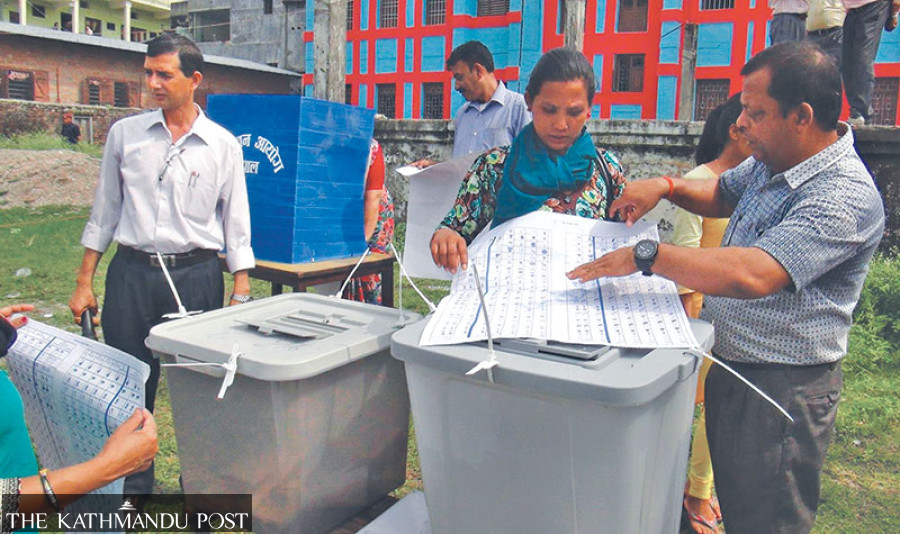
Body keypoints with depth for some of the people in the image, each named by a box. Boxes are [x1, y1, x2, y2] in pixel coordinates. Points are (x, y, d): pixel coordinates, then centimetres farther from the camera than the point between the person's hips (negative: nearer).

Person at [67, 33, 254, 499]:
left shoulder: (223, 145, 1)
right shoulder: (124, 134, 6)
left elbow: (236, 225, 3)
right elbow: (104, 211, 11)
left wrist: (241, 297, -2)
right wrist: (85, 281, 8)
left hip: (197, 276, -1)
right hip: (131, 273, 2)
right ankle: (129, 488, 27)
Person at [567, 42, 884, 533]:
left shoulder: (843, 197, -26)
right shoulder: (772, 162, 3)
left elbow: (752, 275, -38)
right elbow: (723, 194, 23)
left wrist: (646, 254, -33)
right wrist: (666, 186, 2)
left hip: (781, 387, -8)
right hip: (729, 364, 9)